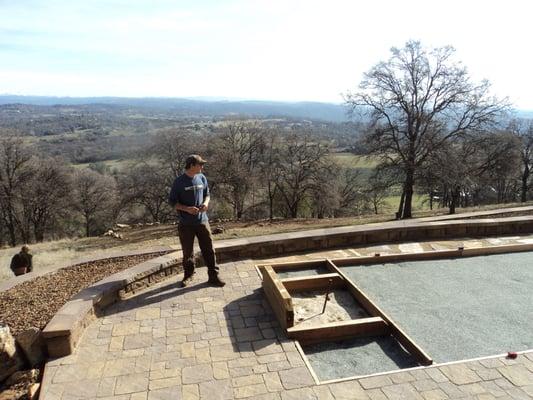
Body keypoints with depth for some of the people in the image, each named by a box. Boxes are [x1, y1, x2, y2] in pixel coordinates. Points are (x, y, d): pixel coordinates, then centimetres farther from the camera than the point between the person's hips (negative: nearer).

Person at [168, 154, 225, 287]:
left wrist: (206, 202, -8)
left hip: (202, 220, 3)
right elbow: (172, 201, -6)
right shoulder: (179, 182, -9)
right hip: (185, 223, -3)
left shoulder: (202, 178, 2)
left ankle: (213, 276, 12)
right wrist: (186, 209, -20)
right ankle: (188, 275, 30)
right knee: (187, 251, 11)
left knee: (208, 249, 3)